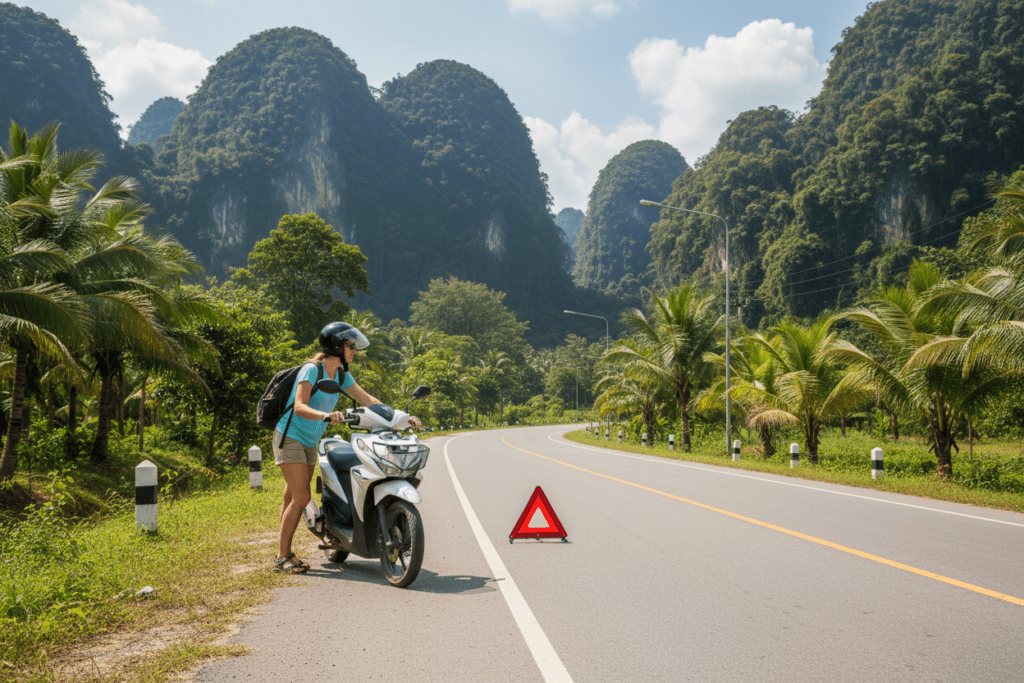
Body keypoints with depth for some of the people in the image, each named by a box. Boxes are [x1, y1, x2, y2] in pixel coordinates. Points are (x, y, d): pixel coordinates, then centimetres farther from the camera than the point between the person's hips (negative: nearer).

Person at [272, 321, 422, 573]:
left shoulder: (341, 374, 5)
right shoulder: (311, 370, -18)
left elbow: (366, 399, 6)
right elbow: (299, 406, -30)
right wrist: (326, 415, -48)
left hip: (310, 442, 8)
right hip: (290, 437, -8)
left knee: (293, 496, 9)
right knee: (301, 496, -13)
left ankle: (284, 552, 15)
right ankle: (282, 555, -4)